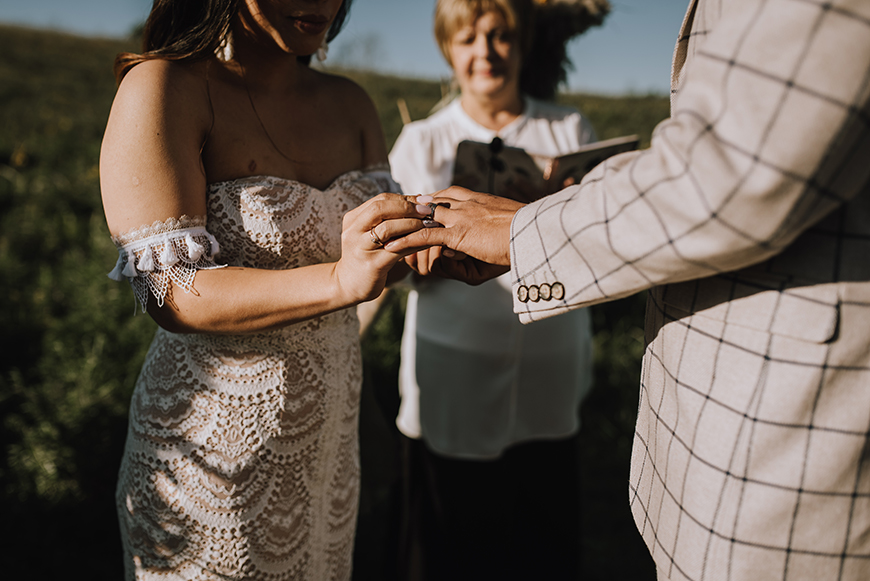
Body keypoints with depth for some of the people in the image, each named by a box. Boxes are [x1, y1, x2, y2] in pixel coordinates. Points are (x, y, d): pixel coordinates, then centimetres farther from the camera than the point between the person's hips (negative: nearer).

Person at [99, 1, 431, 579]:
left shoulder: (349, 104, 5)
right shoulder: (162, 86, -14)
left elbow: (389, 249, 4)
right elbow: (171, 293, -21)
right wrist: (339, 280, -35)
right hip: (214, 442, -5)